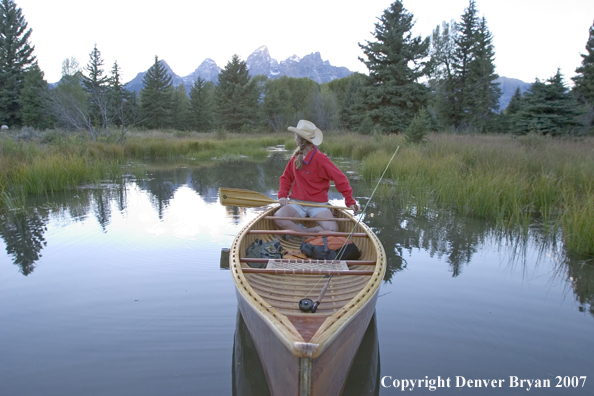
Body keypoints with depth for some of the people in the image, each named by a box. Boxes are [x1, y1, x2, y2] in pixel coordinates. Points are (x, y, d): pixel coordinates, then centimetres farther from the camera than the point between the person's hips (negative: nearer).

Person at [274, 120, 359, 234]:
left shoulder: (320, 159, -12)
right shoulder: (296, 157, 6)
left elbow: (340, 178, -11)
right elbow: (286, 177, 15)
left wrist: (350, 201, -13)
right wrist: (282, 195, -1)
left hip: (318, 204, -3)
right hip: (297, 203, 4)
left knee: (332, 229, -28)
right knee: (278, 217, -28)